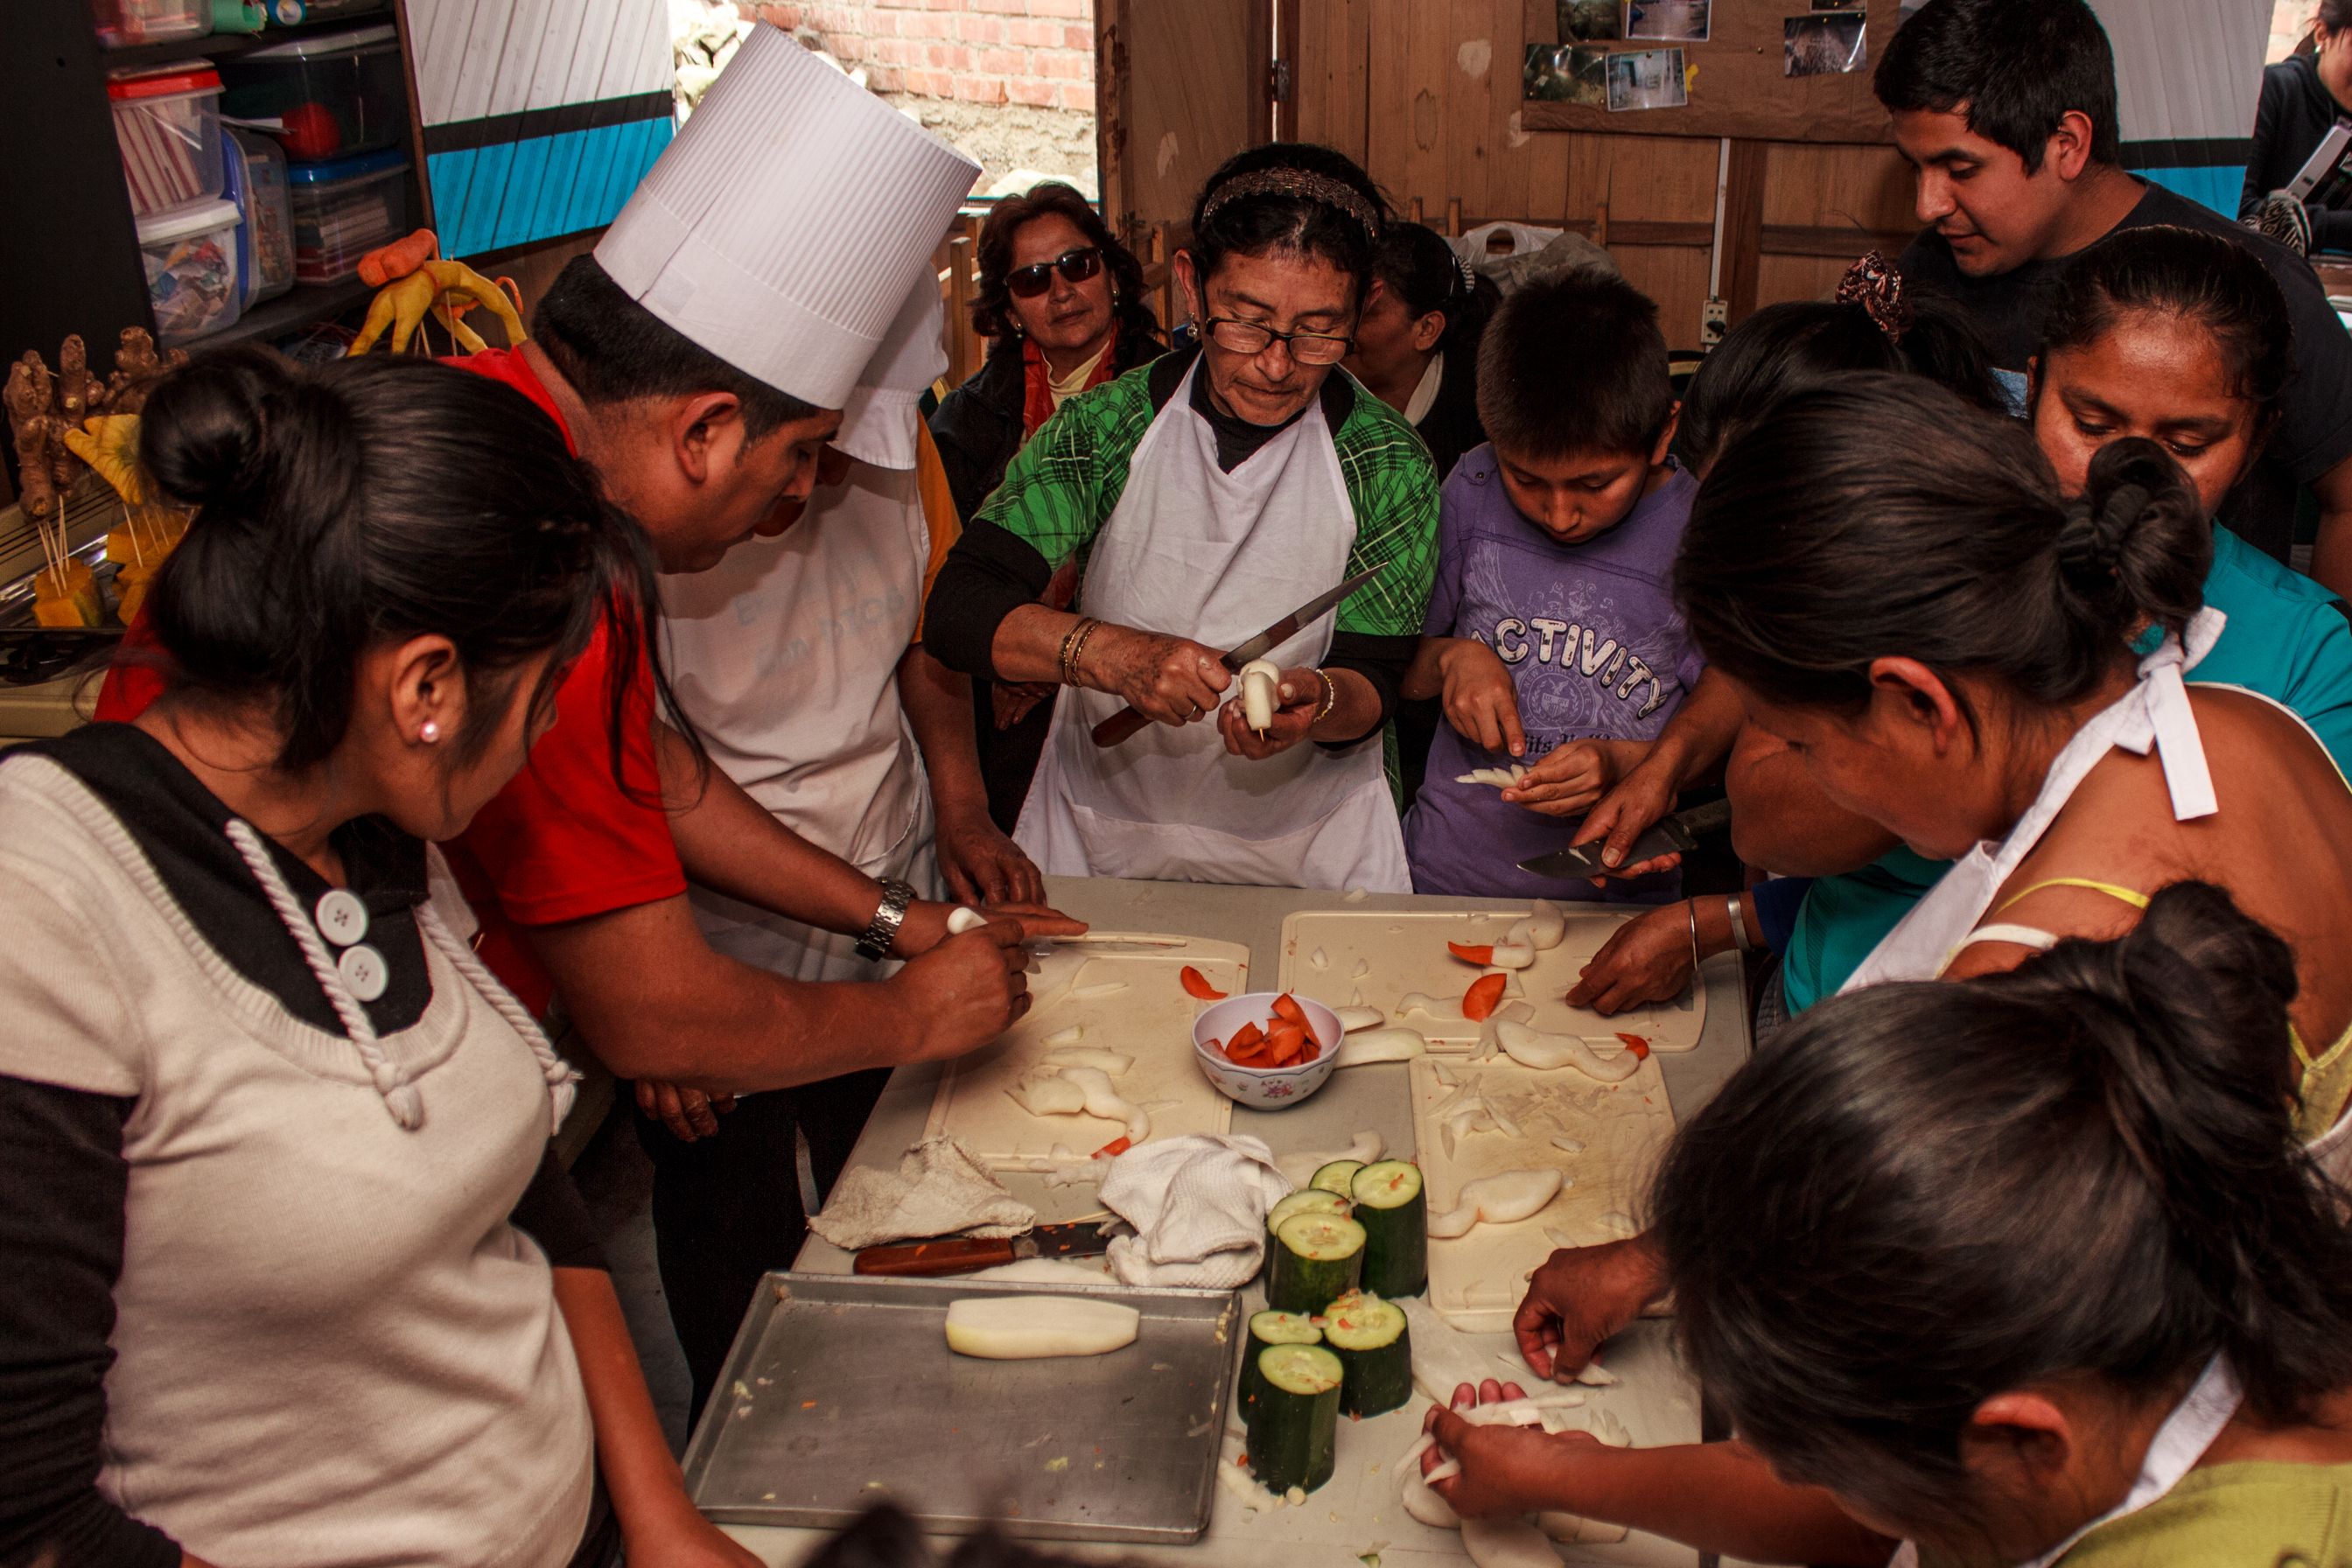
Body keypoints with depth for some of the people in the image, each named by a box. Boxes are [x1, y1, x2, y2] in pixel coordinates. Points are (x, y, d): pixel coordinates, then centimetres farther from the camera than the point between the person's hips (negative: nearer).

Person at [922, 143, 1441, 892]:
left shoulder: (1389, 464, -3)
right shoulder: (1107, 427, -3)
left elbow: (1373, 684, -2)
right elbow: (956, 611, -11)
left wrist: (1315, 702, -26)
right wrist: (1111, 653, -28)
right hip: (1101, 836, -2)